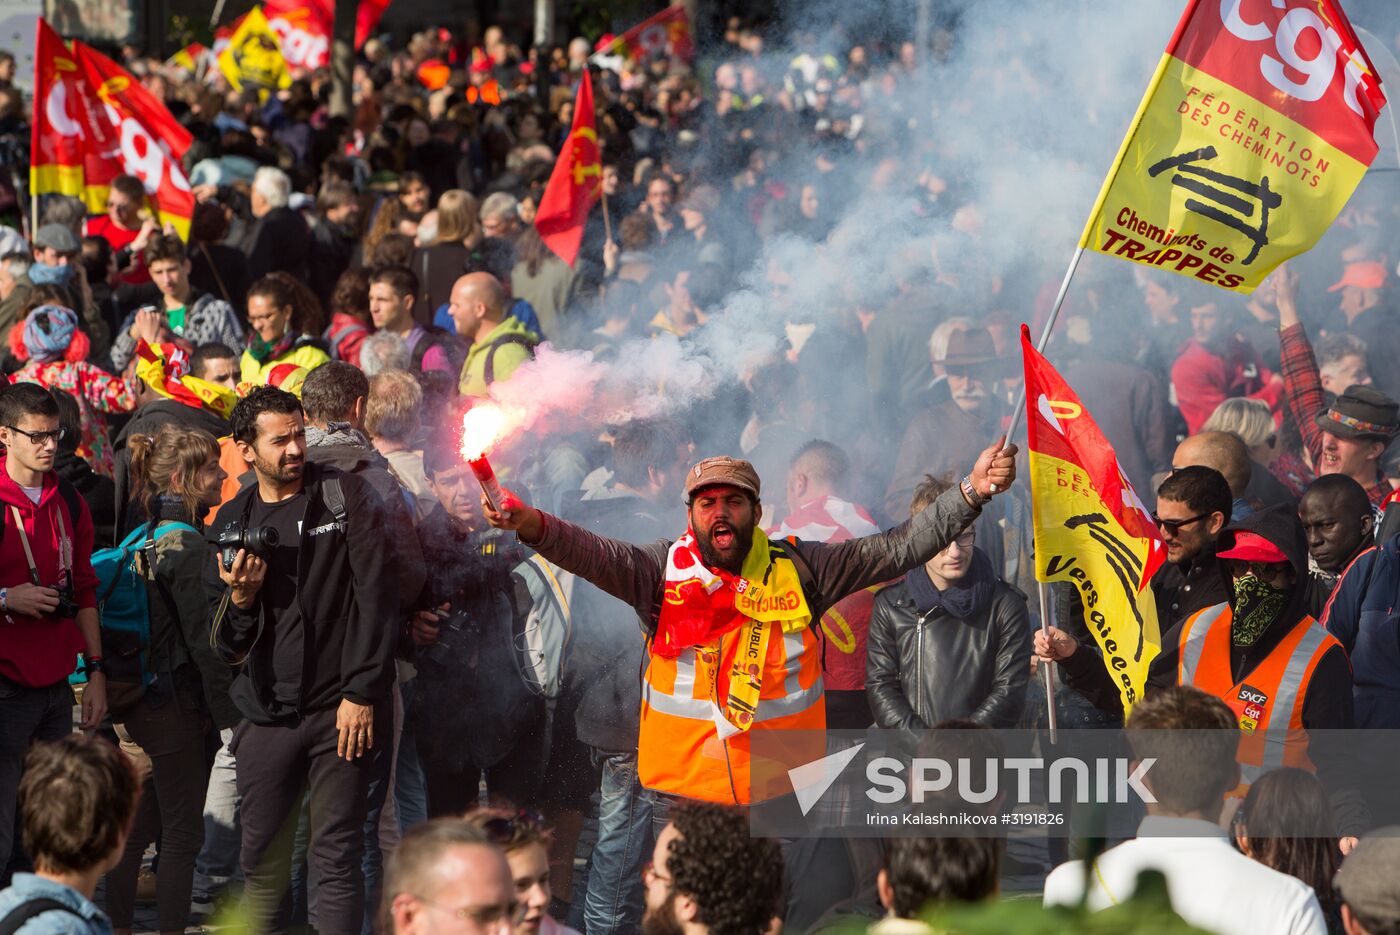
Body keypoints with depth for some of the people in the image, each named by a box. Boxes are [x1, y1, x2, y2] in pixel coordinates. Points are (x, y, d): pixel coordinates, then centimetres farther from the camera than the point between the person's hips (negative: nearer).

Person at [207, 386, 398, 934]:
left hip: (341, 710, -4)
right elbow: (226, 646, 13)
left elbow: (376, 598, -6)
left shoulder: (344, 497, -1)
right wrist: (240, 597, -8)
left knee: (337, 862, -4)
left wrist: (362, 694, -12)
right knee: (261, 862, 6)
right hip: (266, 718, 4)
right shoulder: (231, 522, 10)